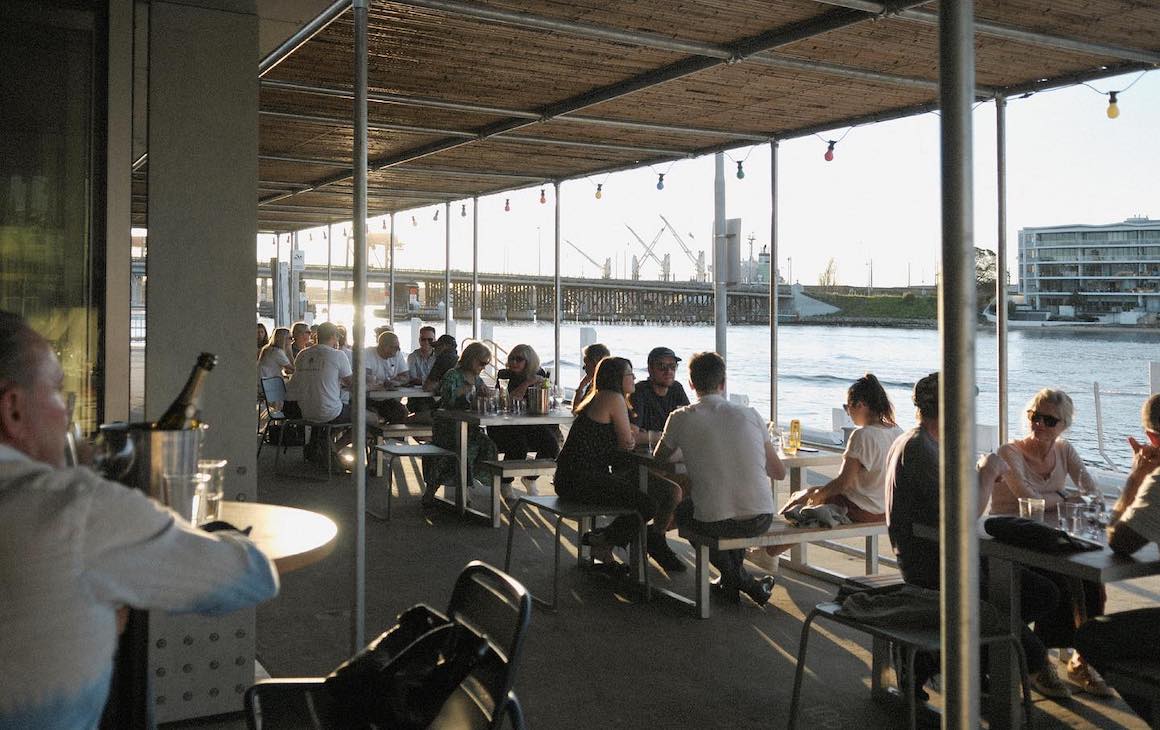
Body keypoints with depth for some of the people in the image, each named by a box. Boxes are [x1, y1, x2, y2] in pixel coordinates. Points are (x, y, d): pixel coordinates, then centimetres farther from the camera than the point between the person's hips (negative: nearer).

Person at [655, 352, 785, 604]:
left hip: (714, 523, -3)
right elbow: (779, 472, 12)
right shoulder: (750, 415, 4)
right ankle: (731, 582, 41)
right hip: (761, 521, 3)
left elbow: (659, 459, 19)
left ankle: (743, 581, 24)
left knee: (682, 509, 31)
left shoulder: (681, 418, -1)